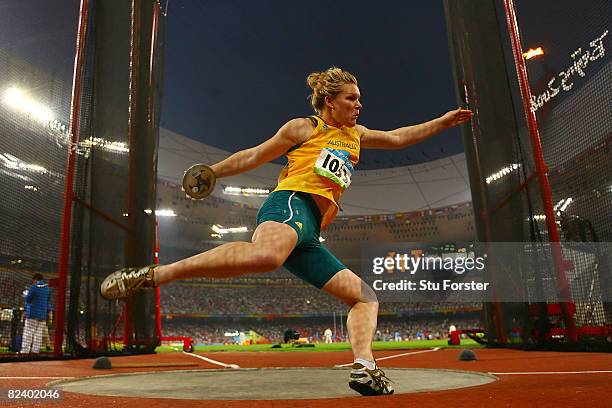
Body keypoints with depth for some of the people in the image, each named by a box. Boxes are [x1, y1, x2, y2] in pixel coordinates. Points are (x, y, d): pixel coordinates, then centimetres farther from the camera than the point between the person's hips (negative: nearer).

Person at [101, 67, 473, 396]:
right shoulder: (304, 128, 14)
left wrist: (443, 121, 38)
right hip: (291, 204, -8)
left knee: (366, 297, 4)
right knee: (266, 255, -42)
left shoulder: (356, 135, 32)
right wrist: (211, 172, 18)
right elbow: (255, 156, 18)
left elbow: (397, 138, 41)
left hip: (309, 237, 8)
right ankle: (150, 275, -35)